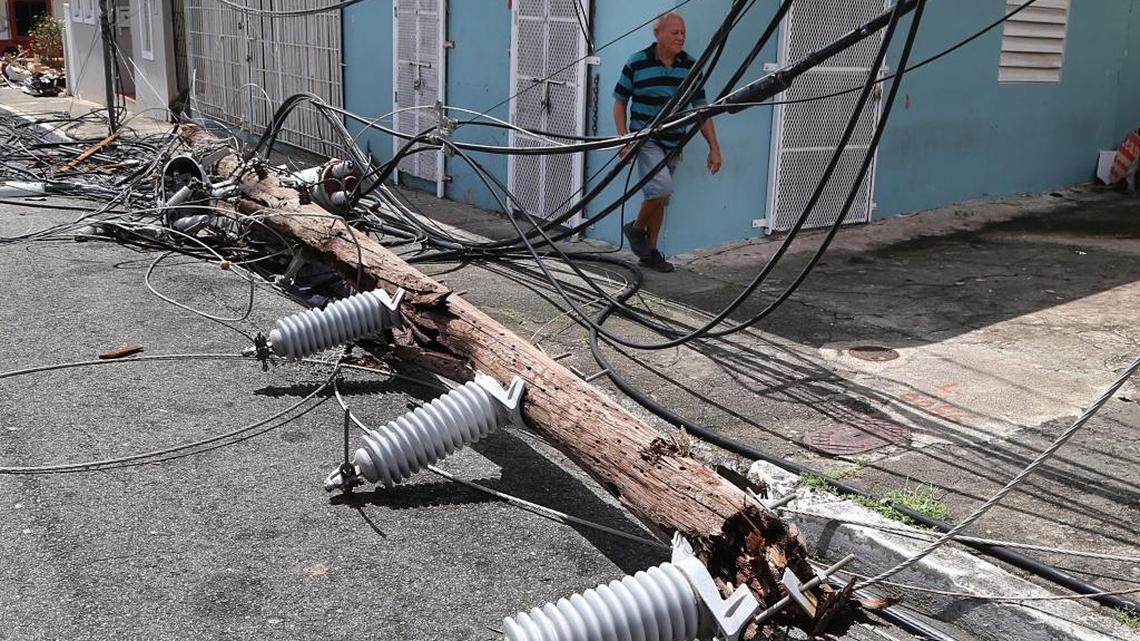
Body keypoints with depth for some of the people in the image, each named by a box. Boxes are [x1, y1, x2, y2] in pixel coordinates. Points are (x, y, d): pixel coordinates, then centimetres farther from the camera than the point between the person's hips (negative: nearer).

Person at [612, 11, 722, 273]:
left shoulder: (690, 66, 3)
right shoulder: (637, 63, -6)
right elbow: (620, 102, 1)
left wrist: (714, 147, 2)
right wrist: (624, 139, -10)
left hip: (673, 144, 5)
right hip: (646, 140, -5)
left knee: (659, 197, 11)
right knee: (662, 190, -22)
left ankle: (649, 252, 23)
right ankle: (636, 229, 4)